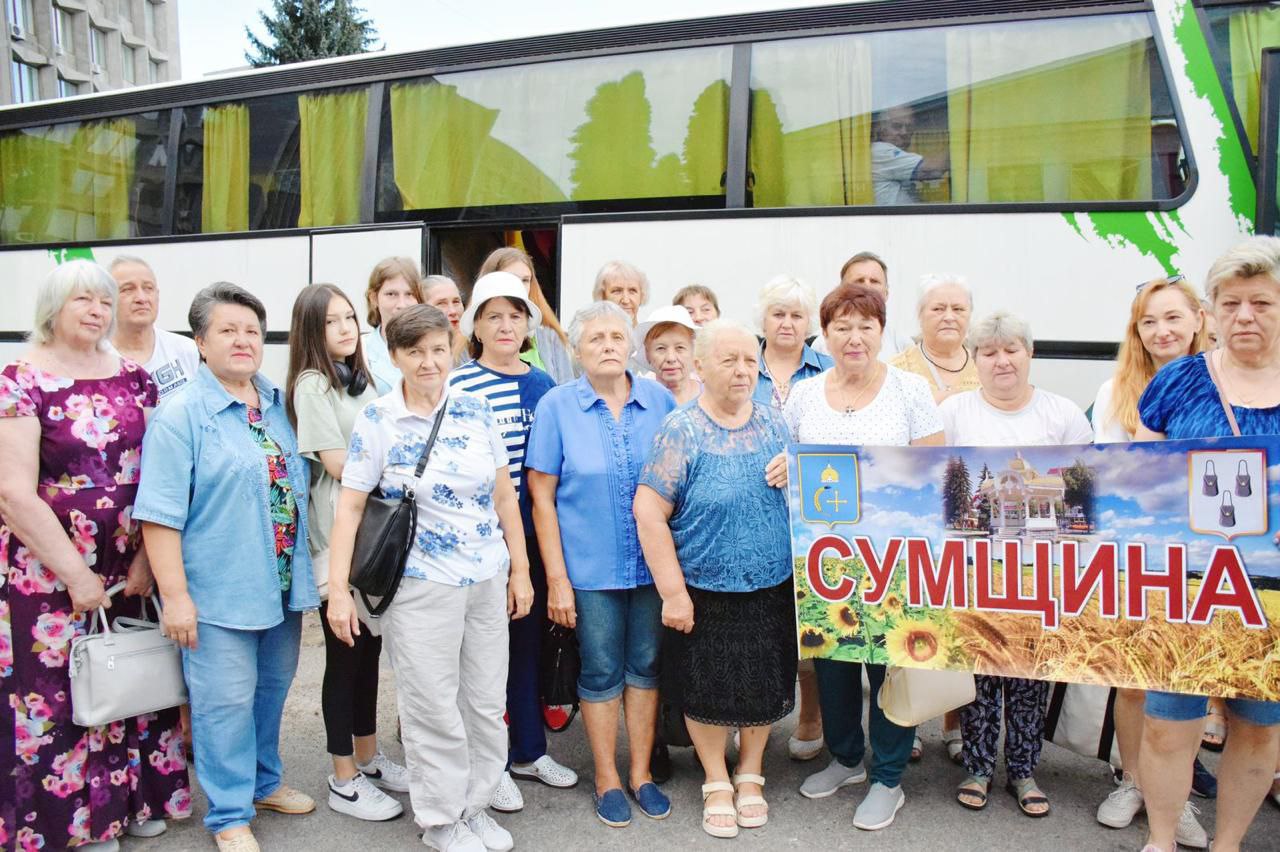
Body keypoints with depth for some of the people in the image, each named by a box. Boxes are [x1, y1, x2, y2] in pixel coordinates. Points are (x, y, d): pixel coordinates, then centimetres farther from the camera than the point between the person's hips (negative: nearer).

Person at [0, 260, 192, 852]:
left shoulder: (133, 378, 6)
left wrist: (146, 560, -6)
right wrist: (75, 574, -13)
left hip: (130, 570, 4)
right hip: (49, 574, -4)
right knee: (57, 690, 4)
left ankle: (134, 800, 30)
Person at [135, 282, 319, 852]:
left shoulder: (279, 404, 8)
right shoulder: (181, 416, -11)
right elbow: (160, 513, -14)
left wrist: (303, 571, 17)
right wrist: (175, 594, -17)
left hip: (282, 585, 6)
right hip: (219, 592, -6)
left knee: (272, 690, 19)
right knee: (226, 702, 4)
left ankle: (264, 782, 39)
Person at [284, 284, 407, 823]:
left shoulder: (362, 380, 15)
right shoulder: (311, 385, -8)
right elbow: (338, 464, -15)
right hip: (337, 538, -7)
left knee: (369, 650, 15)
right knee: (345, 656, 2)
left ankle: (368, 758, 30)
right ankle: (343, 781, 15)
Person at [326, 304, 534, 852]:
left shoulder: (477, 411, 3)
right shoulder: (375, 422, -6)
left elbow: (504, 496, 7)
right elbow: (350, 506, -6)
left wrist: (519, 570, 7)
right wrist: (338, 589, -11)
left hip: (488, 580, 4)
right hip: (420, 585, -3)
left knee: (487, 702, 13)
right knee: (434, 708, 6)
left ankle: (475, 804, 33)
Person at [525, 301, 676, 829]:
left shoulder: (660, 400, 1)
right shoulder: (558, 406, -5)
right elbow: (541, 496, -5)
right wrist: (556, 577, -8)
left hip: (653, 562, 2)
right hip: (590, 567, -2)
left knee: (646, 665, 13)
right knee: (601, 672, 9)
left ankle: (641, 773, 31)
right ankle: (607, 779, 28)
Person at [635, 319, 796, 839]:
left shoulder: (774, 422, 1)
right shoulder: (681, 432, -12)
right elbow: (649, 511, -16)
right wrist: (673, 593, -16)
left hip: (773, 588, 4)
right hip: (707, 591, -3)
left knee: (764, 686, 15)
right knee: (710, 689, 10)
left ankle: (750, 775, 39)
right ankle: (717, 783, 33)